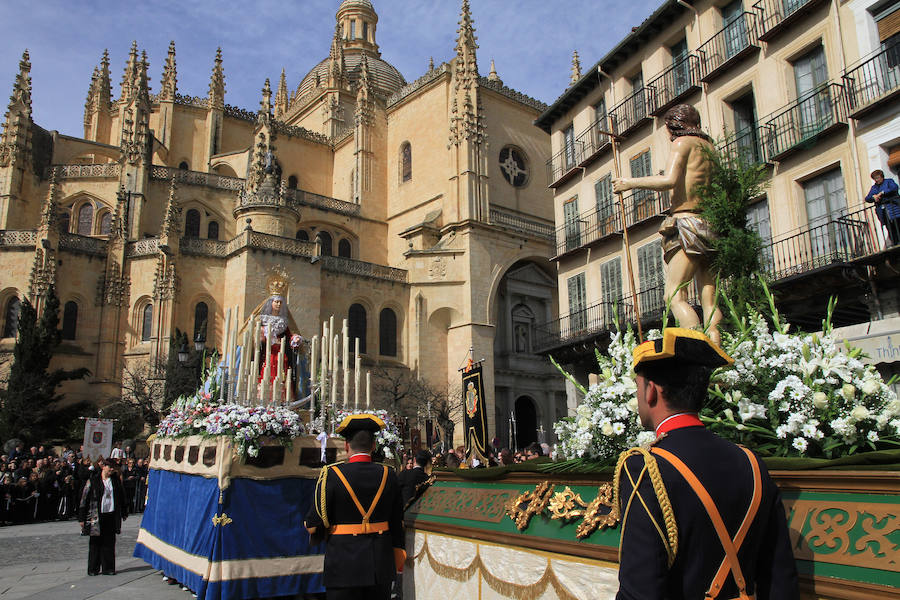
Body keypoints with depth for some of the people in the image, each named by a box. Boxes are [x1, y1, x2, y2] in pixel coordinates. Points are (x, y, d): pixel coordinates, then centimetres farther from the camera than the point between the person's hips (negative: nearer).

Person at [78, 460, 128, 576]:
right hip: (96, 516, -3)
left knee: (109, 543, 5)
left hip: (111, 516, 3)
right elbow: (85, 498, -2)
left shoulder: (115, 480, 7)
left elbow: (121, 497, 17)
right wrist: (82, 518, -3)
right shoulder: (92, 481, -3)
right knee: (95, 543, 5)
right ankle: (93, 569, 17)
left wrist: (124, 513, 22)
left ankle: (108, 568, 12)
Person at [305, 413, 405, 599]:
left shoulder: (332, 475, -12)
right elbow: (397, 523, 6)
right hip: (381, 564, 3)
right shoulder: (389, 475, -2)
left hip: (344, 563, -3)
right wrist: (399, 555, 19)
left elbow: (314, 526, -12)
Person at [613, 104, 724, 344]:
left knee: (674, 295, -12)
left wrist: (631, 183, -4)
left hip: (688, 221, -8)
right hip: (712, 223, 8)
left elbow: (669, 180, -14)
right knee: (709, 301, 2)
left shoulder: (683, 142, 1)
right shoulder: (708, 146, 24)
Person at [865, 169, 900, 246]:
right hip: (882, 211, 4)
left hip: (893, 208, -4)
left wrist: (882, 193, -13)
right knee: (890, 228, -2)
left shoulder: (889, 181, 12)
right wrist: (873, 196, -6)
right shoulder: (874, 187, 23)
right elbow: (867, 198, 15)